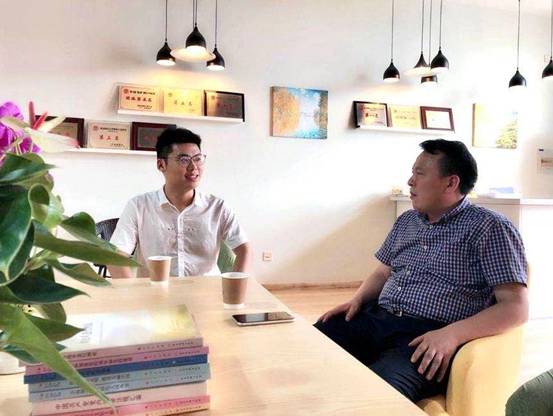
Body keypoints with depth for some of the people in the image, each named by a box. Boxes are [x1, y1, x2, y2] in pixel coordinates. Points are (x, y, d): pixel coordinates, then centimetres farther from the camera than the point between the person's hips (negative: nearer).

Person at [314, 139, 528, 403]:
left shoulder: (489, 228, -3)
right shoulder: (406, 221, 18)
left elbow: (516, 307, -9)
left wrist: (452, 334, -22)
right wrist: (358, 299, 5)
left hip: (430, 336, -6)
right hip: (376, 319, 6)